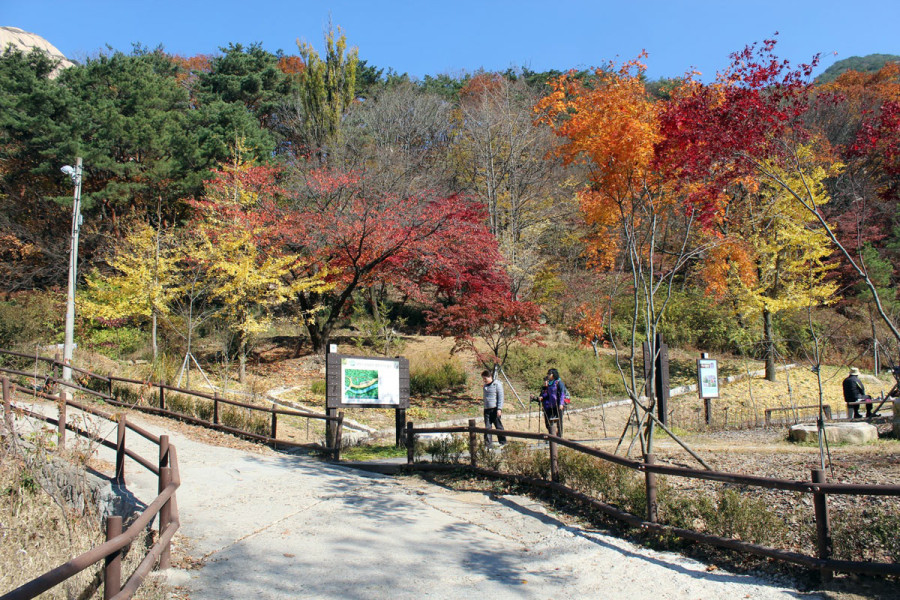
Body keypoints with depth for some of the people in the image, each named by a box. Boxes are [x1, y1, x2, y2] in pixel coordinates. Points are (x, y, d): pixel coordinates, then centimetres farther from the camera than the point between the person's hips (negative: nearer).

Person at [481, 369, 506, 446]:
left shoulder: (497, 384, -4)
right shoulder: (485, 386, 15)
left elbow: (500, 397, -8)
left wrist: (499, 409, -14)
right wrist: (484, 406, 17)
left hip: (495, 409, -6)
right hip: (486, 409, 6)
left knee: (498, 426, 0)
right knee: (487, 427, 1)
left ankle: (503, 442, 11)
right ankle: (488, 444, 4)